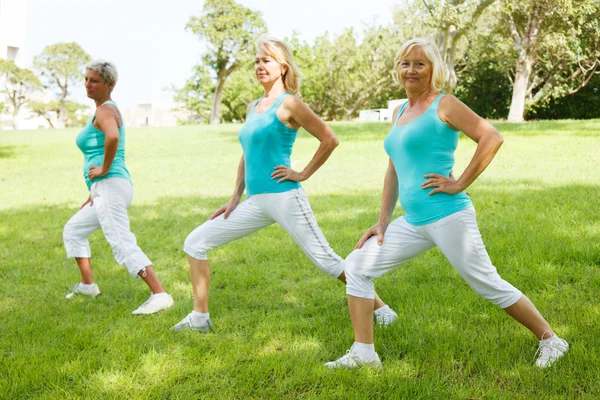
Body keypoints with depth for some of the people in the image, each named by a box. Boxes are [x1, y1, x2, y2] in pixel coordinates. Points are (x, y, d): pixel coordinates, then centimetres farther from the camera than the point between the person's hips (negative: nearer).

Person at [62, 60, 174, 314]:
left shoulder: (105, 110, -9)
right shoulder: (109, 110, 22)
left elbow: (112, 137, -34)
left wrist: (104, 170, -22)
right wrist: (95, 191, 27)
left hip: (111, 186, -11)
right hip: (105, 190, 11)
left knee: (122, 245, -19)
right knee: (73, 230, 25)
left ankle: (160, 295, -27)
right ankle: (87, 285, 32)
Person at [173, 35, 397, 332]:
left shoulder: (289, 103, -7)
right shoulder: (252, 107, 16)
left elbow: (329, 139, -9)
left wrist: (303, 174, -8)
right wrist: (235, 198, 17)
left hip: (284, 197, -8)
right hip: (255, 203, 8)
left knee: (325, 259, -4)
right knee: (195, 243, 5)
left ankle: (381, 309, 12)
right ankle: (200, 317, 14)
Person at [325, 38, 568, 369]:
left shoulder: (443, 105, -5)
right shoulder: (399, 112, 17)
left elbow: (492, 138, -13)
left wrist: (460, 183, -15)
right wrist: (383, 220, 15)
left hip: (447, 216, -8)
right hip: (412, 223, 8)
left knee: (488, 285, 0)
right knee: (356, 267, 5)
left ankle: (551, 341, 19)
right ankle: (363, 353, 12)